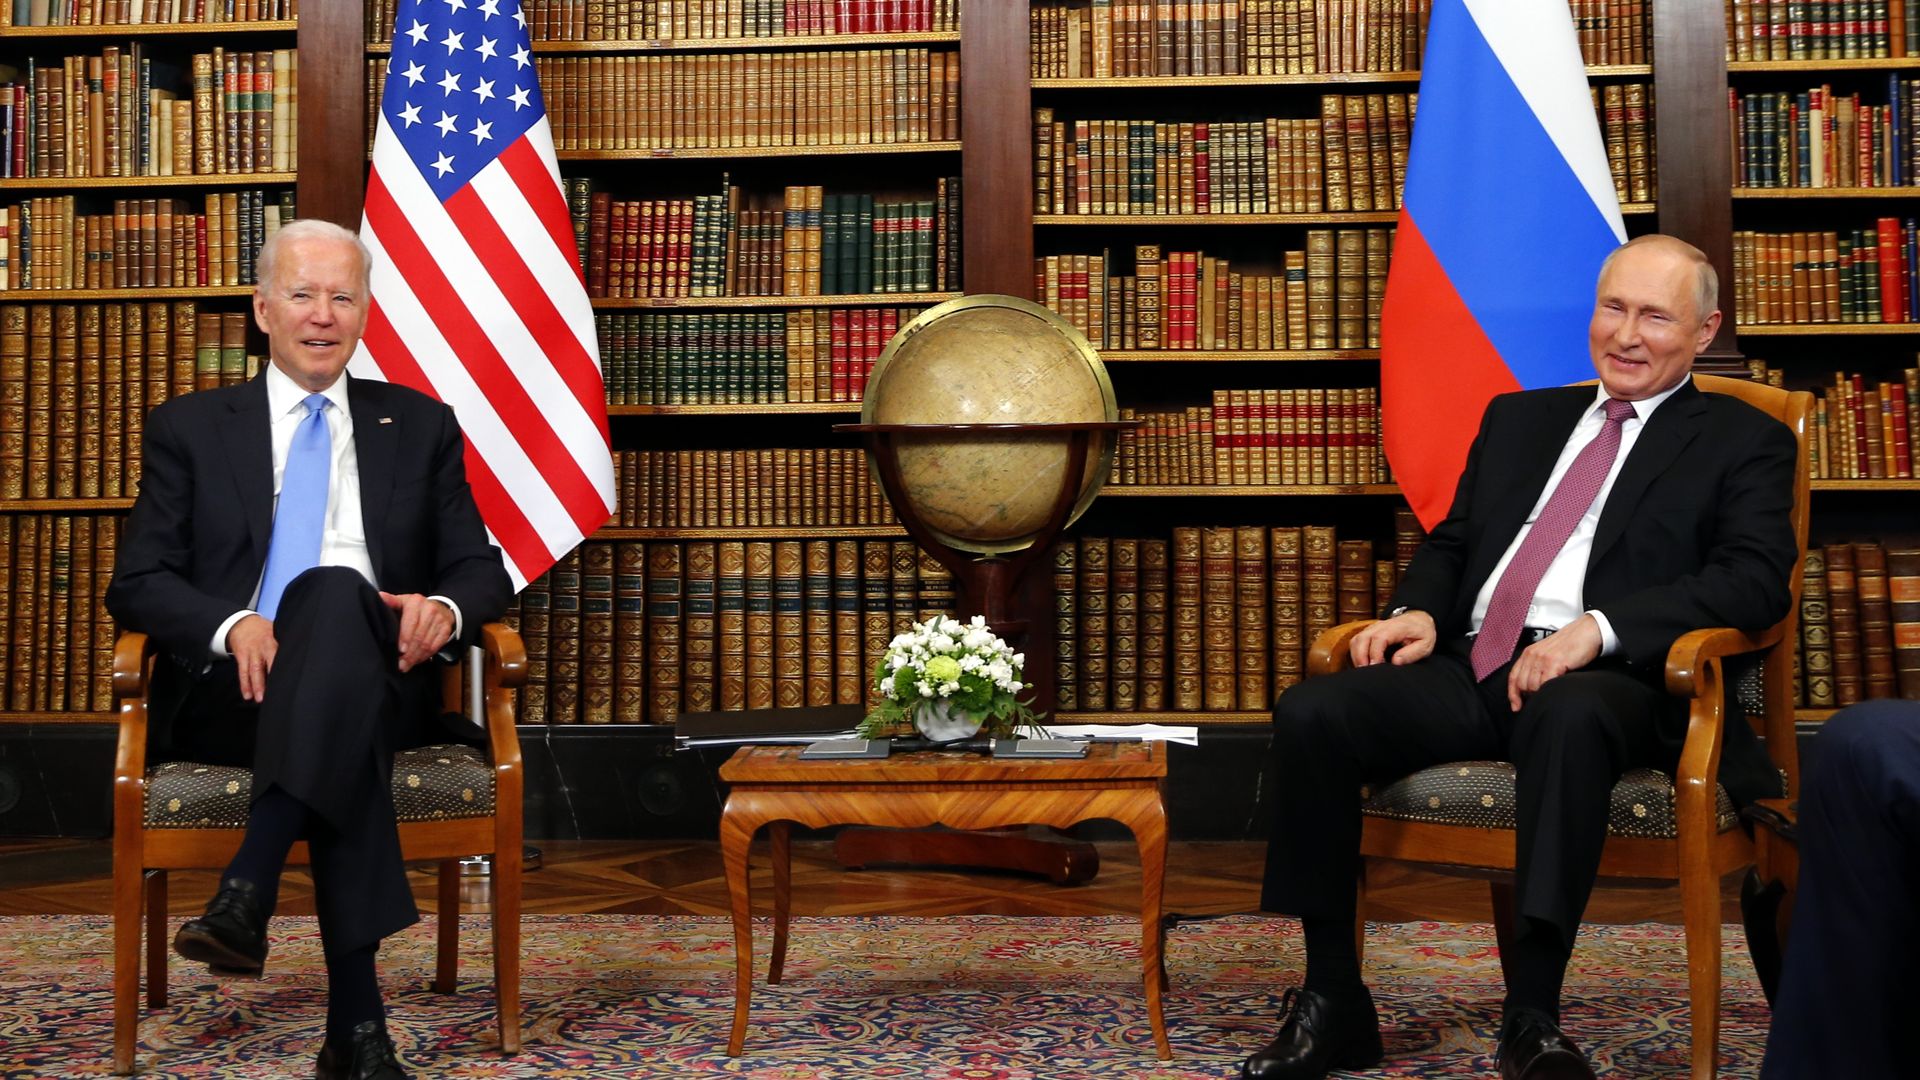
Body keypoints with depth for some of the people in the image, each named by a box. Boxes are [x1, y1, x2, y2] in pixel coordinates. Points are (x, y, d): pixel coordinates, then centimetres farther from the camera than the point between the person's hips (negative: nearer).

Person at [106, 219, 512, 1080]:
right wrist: (231, 624, -18)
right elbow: (136, 583, 5)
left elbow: (479, 567, 14)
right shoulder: (189, 428, 15)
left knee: (337, 592, -38)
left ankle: (248, 889, -46)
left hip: (375, 683, 1)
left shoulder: (420, 426, 18)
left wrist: (445, 608, -13)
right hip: (232, 687, 0)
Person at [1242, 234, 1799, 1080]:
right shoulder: (1518, 417, 27)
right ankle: (1333, 1003, -14)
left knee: (1568, 715, -41)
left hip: (1604, 683, -4)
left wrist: (1598, 629, -19)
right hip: (1469, 669, 5)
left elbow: (1755, 580, -4)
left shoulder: (1743, 441, 11)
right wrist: (1417, 610, 1)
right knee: (1309, 713, -23)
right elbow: (1450, 540, 26)